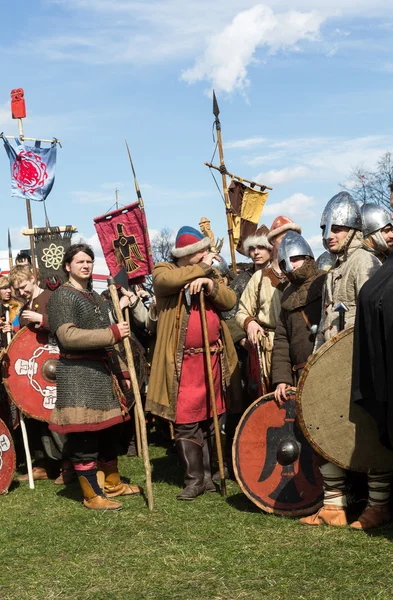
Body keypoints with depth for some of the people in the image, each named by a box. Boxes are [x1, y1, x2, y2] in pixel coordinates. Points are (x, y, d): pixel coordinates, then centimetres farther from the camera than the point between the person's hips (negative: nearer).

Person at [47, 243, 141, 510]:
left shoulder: (96, 297, 18)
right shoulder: (62, 296, -8)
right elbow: (67, 336, -21)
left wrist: (121, 371, 18)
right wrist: (113, 333, -22)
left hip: (103, 370, 8)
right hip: (78, 373, -8)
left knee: (108, 430, 14)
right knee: (84, 436, -4)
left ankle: (113, 484, 27)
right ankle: (92, 495, 4)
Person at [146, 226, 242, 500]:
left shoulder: (211, 274, 15)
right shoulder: (165, 271, 1)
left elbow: (230, 300, 3)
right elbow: (166, 280, -24)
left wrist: (209, 283, -15)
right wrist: (201, 268, -12)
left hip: (214, 359, 5)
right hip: (183, 362, -4)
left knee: (210, 419, 11)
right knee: (186, 421, -5)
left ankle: (208, 473, 22)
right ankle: (194, 478, 5)